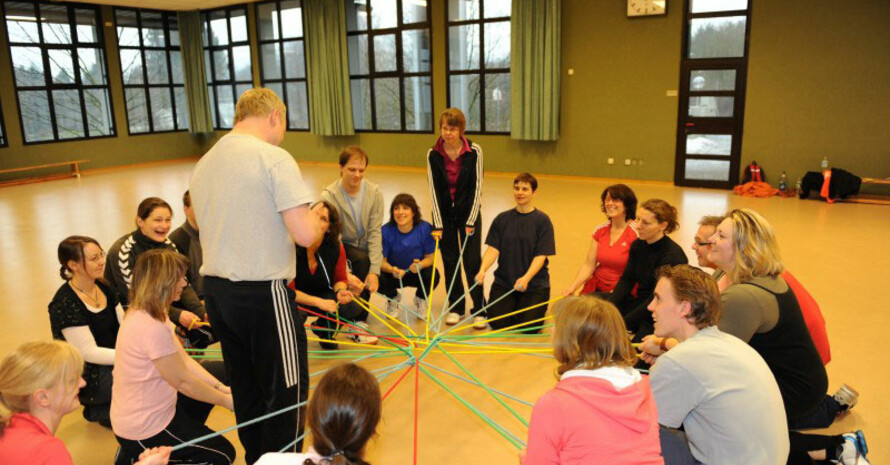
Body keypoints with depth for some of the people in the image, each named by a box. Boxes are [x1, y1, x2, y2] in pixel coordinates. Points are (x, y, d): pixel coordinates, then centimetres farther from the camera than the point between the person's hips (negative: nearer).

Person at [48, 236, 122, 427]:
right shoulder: (65, 304, -19)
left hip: (111, 362, 7)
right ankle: (99, 410, 0)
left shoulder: (103, 287, 4)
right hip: (86, 376, -7)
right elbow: (89, 352, -21)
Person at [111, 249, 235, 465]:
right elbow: (183, 381, -21)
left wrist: (221, 387, -3)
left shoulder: (141, 314, 2)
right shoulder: (152, 327, -29)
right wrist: (225, 400, -9)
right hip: (144, 430, -9)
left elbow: (184, 359, 2)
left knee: (209, 390, 26)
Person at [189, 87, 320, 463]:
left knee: (245, 390, 20)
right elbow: (305, 235, -19)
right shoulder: (274, 158, -14)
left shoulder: (204, 164, 10)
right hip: (263, 294, -8)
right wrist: (312, 216, 0)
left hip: (216, 291, 8)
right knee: (285, 392, 7)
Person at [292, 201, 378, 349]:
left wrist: (340, 291, -22)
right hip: (295, 299, -4)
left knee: (353, 307, -19)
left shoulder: (336, 248, -13)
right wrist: (319, 302, -32)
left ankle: (322, 328, 13)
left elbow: (340, 279, 2)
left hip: (321, 294, 5)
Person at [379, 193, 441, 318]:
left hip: (418, 273, 0)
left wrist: (420, 265, -36)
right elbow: (382, 260, -16)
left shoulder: (426, 228, -20)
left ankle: (421, 299, 8)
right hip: (394, 274, 0)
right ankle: (393, 298, 12)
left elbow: (430, 257, -12)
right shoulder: (386, 231, -20)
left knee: (433, 275, -32)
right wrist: (392, 269, -39)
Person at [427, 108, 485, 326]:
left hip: (468, 211, -2)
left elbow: (476, 187, -11)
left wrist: (471, 221, -13)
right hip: (444, 212, 2)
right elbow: (434, 190, -8)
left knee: (472, 261, -2)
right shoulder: (433, 155, -8)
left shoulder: (474, 151, -13)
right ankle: (455, 308, 20)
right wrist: (437, 224, -11)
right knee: (450, 261, 7)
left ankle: (479, 309, 10)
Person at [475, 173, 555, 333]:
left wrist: (526, 278, -27)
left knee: (528, 327, -14)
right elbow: (493, 249, -5)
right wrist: (482, 270, -24)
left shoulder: (542, 220, -5)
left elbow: (540, 256, -11)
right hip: (503, 281, 2)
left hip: (534, 283, -2)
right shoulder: (502, 219, 3)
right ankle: (513, 305, 23)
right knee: (498, 323, -10)